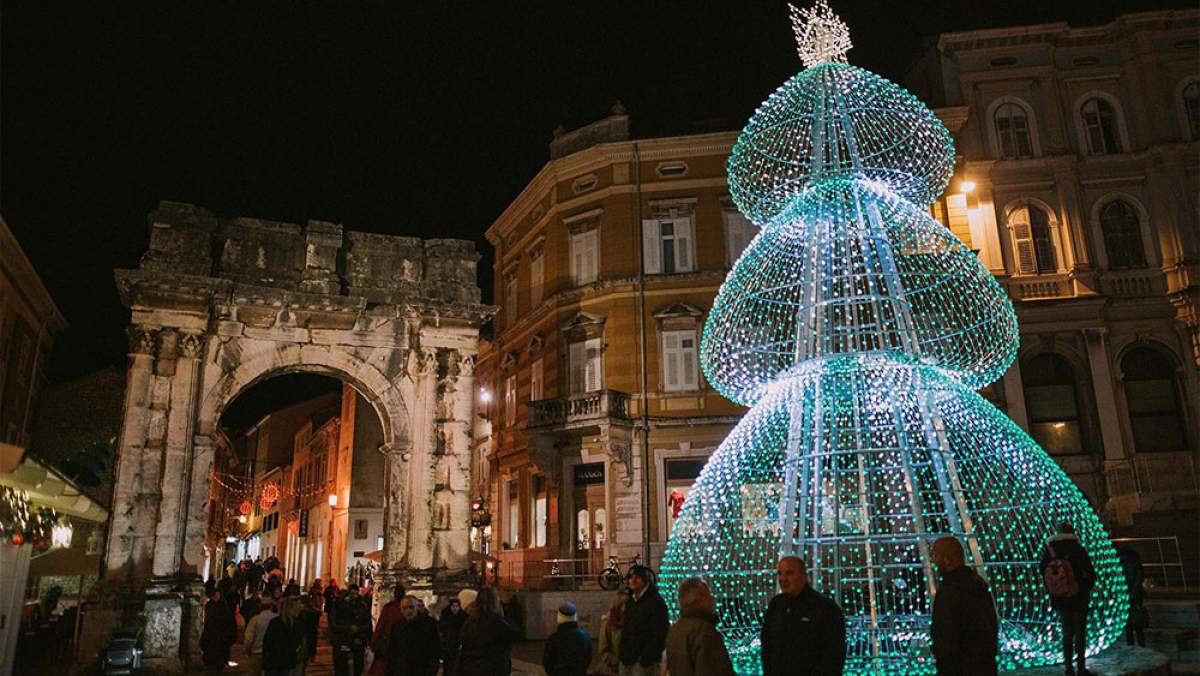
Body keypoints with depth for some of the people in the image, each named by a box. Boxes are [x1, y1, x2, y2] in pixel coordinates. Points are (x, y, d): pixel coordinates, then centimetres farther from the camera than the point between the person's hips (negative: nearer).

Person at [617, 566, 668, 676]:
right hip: (626, 660, 7)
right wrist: (621, 656, 9)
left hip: (644, 662, -7)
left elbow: (660, 634, -13)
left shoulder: (655, 602, -7)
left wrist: (646, 659, -17)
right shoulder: (630, 602, 15)